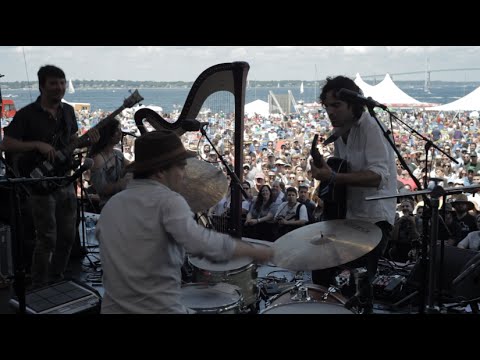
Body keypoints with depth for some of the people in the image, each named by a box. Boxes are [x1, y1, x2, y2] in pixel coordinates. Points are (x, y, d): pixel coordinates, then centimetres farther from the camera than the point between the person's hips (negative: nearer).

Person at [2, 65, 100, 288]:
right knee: (47, 240, -4)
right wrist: (38, 145, -25)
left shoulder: (68, 111, 8)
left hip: (65, 181, 7)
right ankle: (39, 289, 11)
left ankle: (57, 281, 30)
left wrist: (87, 141, -3)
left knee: (68, 236, 12)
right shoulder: (27, 114, -12)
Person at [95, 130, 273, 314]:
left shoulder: (111, 205, 6)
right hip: (161, 309, -6)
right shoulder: (168, 200, -16)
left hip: (113, 308, 6)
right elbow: (201, 243, -30)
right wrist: (254, 251, -20)